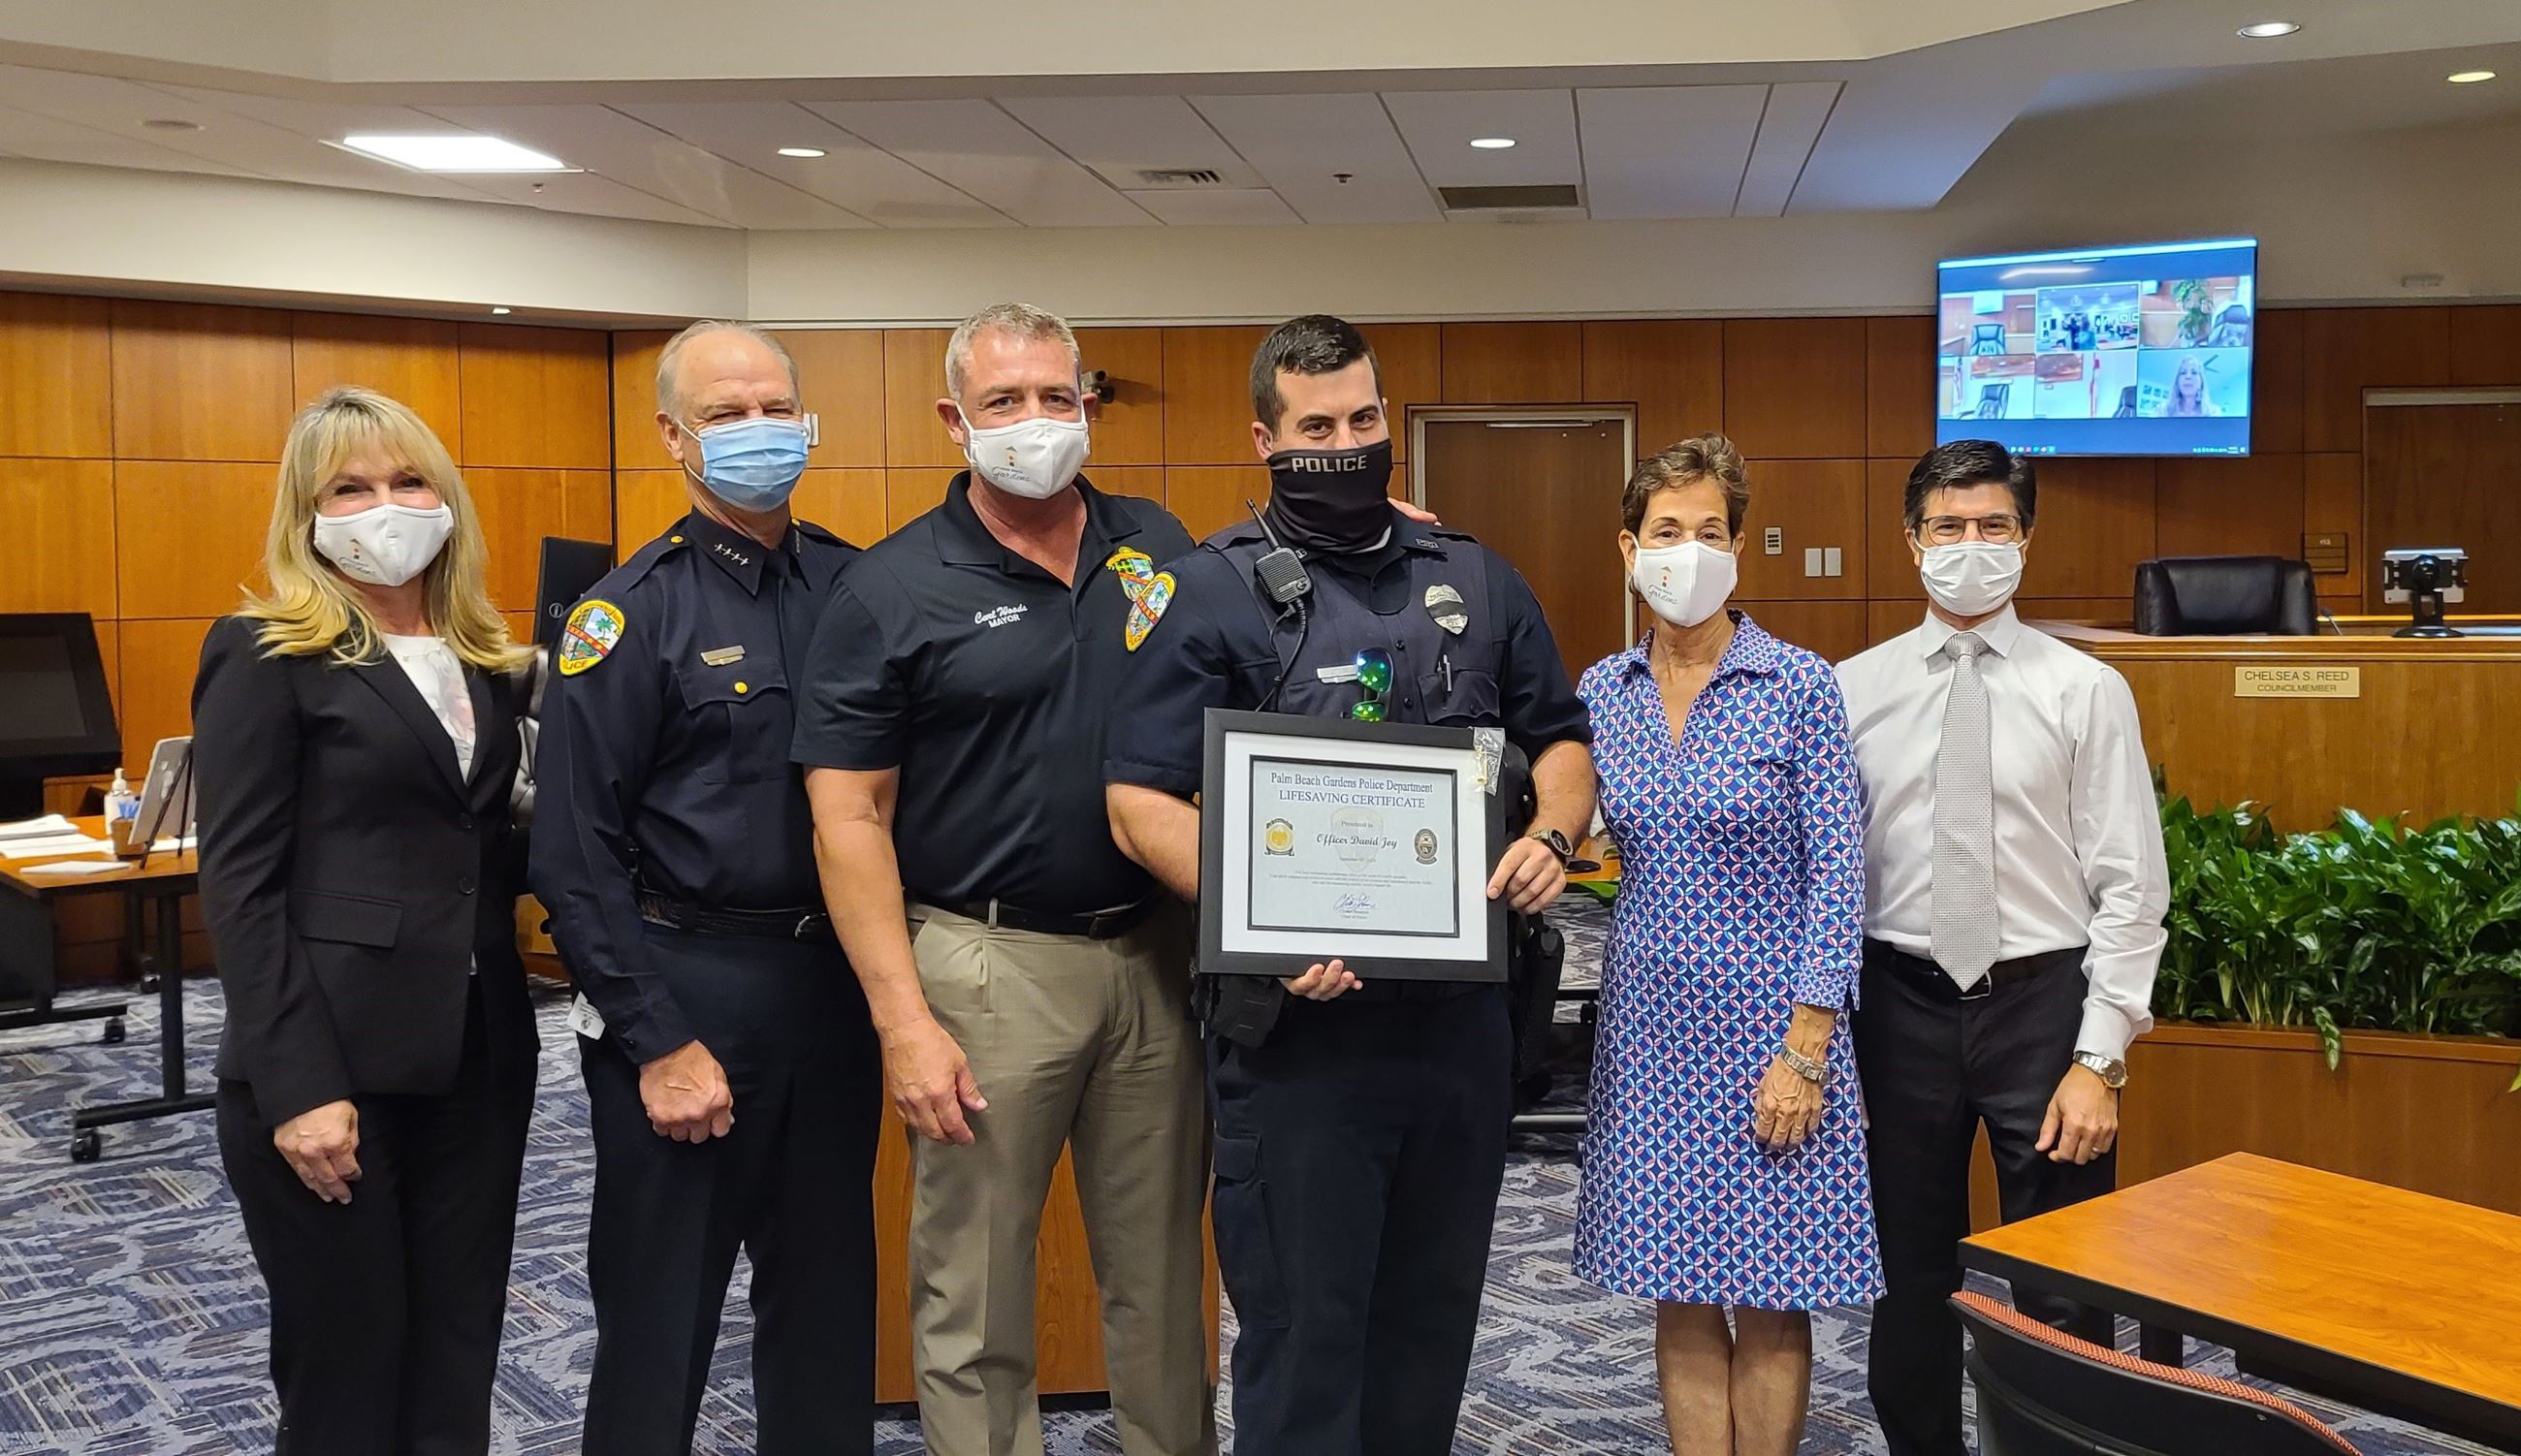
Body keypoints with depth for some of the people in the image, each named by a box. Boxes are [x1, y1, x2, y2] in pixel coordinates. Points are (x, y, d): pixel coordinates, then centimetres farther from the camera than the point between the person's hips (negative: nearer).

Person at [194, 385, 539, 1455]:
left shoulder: (488, 661, 12)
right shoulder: (264, 656, -6)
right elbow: (241, 885, -10)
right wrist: (295, 1086, -16)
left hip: (478, 1055, 5)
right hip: (333, 1064, -5)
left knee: (458, 1363, 11)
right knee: (346, 1370, 6)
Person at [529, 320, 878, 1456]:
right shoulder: (629, 615, -8)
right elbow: (574, 853, -10)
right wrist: (658, 1043, -13)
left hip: (835, 979, 4)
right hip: (687, 985, -4)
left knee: (829, 1290, 16)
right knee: (661, 1313, 8)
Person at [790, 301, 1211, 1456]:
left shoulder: (1159, 547, 7)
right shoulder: (892, 589, -5)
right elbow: (850, 819, -6)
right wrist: (903, 1020, -13)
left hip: (1159, 954, 4)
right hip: (992, 961, -3)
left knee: (1160, 1269, 16)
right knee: (975, 1293, 7)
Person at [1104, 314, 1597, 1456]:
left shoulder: (1477, 579, 10)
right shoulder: (1210, 592, -5)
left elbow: (1559, 739, 18)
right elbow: (1142, 803, -10)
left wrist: (1552, 834, -4)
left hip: (1462, 1010, 5)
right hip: (1300, 1020, -4)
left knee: (1434, 1316, 17)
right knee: (1303, 1328, 6)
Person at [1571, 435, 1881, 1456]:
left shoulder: (1799, 686, -9)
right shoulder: (1601, 692, 3)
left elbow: (1837, 873, -10)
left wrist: (1807, 1052, -14)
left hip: (1769, 1016, -3)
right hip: (1652, 1019, 4)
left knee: (1768, 1298, 5)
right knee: (1680, 1295, 10)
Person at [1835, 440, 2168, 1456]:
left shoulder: (2085, 690, -4)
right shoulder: (1855, 688, 2)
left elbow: (2130, 887, -5)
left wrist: (2100, 1061, -10)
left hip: (2043, 1000, -2)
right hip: (1902, 1003, 2)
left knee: (2063, 1290, 7)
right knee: (1908, 1278, 14)